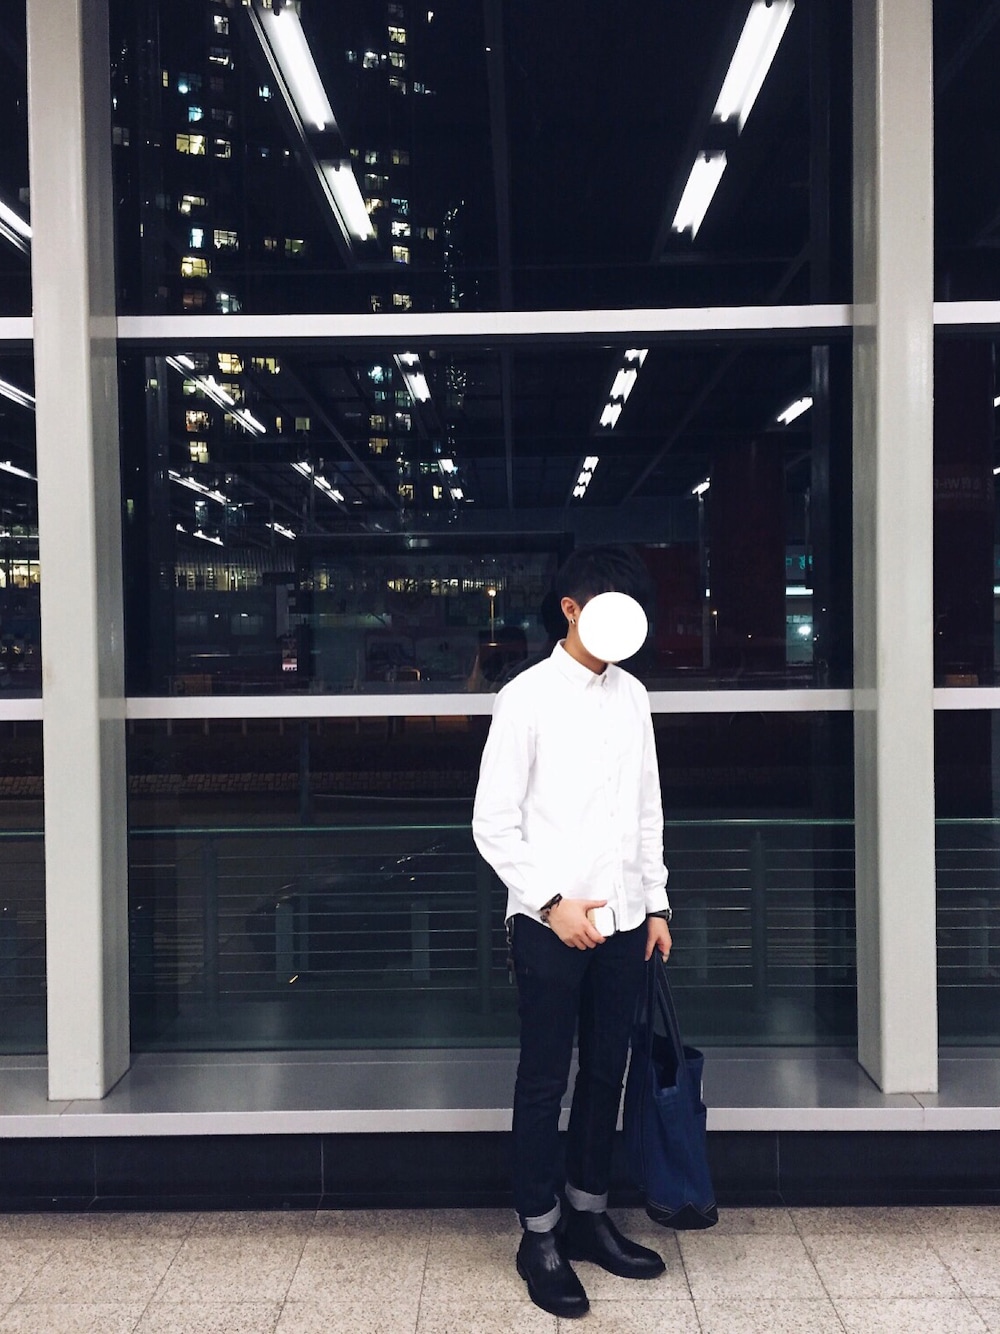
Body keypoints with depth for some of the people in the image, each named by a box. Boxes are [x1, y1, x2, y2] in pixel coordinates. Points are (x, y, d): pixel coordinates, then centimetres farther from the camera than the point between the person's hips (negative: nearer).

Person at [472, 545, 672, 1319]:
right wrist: (551, 902, -15)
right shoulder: (528, 697, -8)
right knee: (545, 1081, 5)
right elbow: (493, 823, -9)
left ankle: (589, 1216, 31)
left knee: (607, 1074, 15)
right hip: (551, 925, -5)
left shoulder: (632, 695, 9)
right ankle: (540, 1236, 20)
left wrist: (657, 903, 11)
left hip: (622, 922, 6)